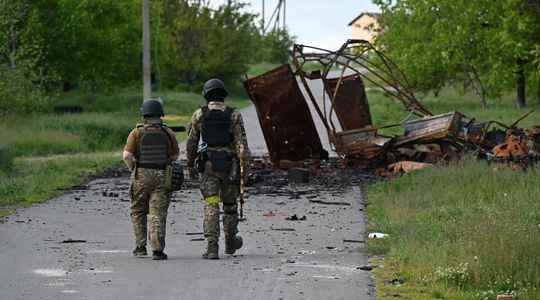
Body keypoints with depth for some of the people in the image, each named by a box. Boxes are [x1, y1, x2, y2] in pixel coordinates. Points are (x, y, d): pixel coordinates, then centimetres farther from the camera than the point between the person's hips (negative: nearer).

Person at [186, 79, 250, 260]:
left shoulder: (199, 115, -1)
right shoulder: (234, 116, -2)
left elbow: (191, 143, 3)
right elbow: (241, 143, -9)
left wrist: (190, 165, 15)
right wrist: (244, 167, -9)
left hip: (208, 166, -1)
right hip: (230, 167, 1)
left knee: (211, 206, -4)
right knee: (230, 204, 17)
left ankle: (212, 247, -16)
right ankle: (230, 242, 34)